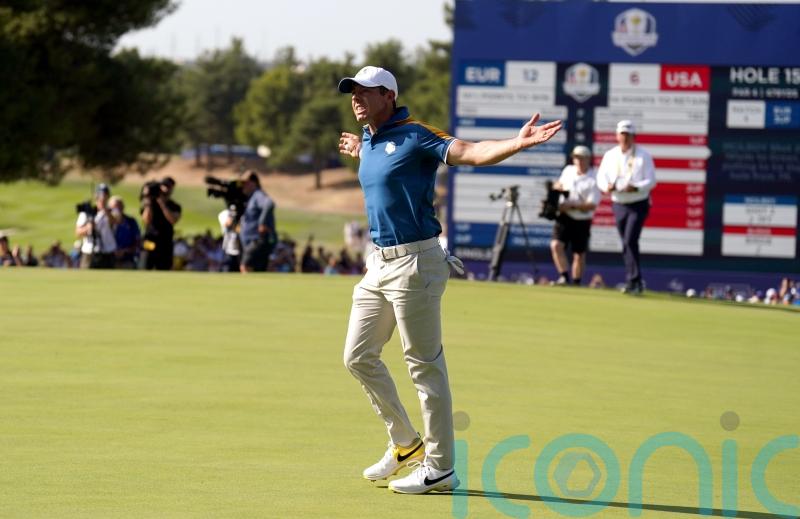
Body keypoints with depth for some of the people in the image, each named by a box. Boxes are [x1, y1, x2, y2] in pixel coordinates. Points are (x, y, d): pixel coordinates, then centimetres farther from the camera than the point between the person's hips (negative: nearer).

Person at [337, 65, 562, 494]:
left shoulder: (414, 135, -11)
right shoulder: (369, 142, 13)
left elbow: (471, 153, -25)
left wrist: (519, 143, -41)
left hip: (414, 262, -9)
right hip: (379, 263, 9)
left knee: (425, 365, -4)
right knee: (358, 357, 13)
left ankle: (440, 468, 2)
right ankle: (406, 443, 26)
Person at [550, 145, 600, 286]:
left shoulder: (593, 180, -13)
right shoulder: (568, 170, 4)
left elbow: (592, 205, -18)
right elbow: (559, 183, 24)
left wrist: (571, 205, -25)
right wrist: (557, 186, 0)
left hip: (582, 221, -4)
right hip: (564, 217, 4)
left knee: (579, 254, 4)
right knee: (556, 245, -17)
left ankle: (576, 283, 18)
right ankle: (564, 276, -13)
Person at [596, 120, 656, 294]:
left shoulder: (643, 156, -4)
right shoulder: (610, 155, 7)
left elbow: (651, 181, -8)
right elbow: (601, 177, 4)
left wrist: (635, 188, -26)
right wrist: (607, 186, -19)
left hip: (638, 204, -5)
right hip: (619, 205, 5)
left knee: (630, 241, -18)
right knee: (626, 243, 7)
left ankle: (633, 280, -18)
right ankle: (635, 281, 15)